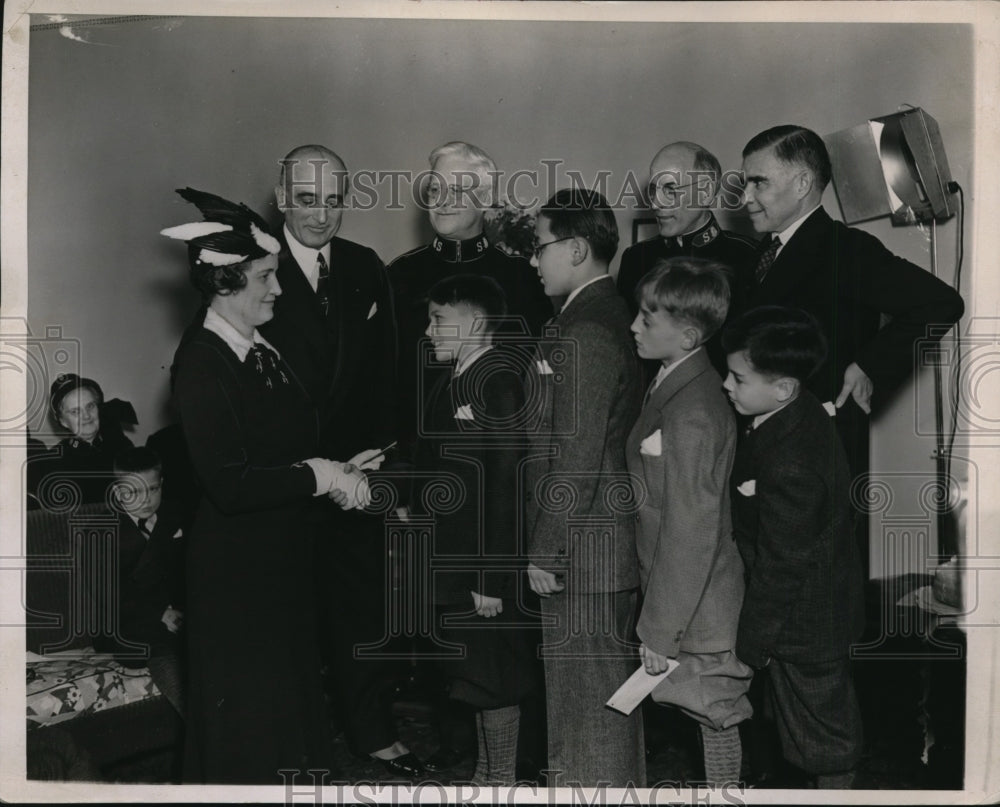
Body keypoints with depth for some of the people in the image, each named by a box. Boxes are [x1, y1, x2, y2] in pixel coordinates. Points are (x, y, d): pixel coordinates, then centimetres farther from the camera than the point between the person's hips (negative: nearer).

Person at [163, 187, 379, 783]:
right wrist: (321, 476, -18)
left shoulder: (264, 349, 7)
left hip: (287, 554, 8)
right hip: (237, 566, -8)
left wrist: (337, 470, -3)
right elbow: (230, 484, -25)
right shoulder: (202, 361, -19)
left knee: (293, 685, 20)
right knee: (250, 711, 8)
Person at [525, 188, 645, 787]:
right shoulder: (614, 315, 11)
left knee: (587, 699, 2)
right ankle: (626, 785, 34)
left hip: (582, 555, -10)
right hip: (616, 542, 10)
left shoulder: (584, 333, -19)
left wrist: (545, 552, -16)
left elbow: (576, 458, -22)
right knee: (611, 690, 21)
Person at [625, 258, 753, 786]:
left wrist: (660, 631, -18)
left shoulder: (690, 413, -26)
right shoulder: (680, 382, 3)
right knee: (716, 717, 20)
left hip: (695, 605, -9)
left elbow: (691, 532, -25)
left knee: (716, 718, 8)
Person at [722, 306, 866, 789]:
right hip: (827, 601, 9)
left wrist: (752, 642, -15)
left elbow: (781, 565, -26)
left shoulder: (789, 466, -35)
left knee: (821, 723, 13)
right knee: (831, 716, 26)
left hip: (805, 622, -9)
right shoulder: (804, 414, -6)